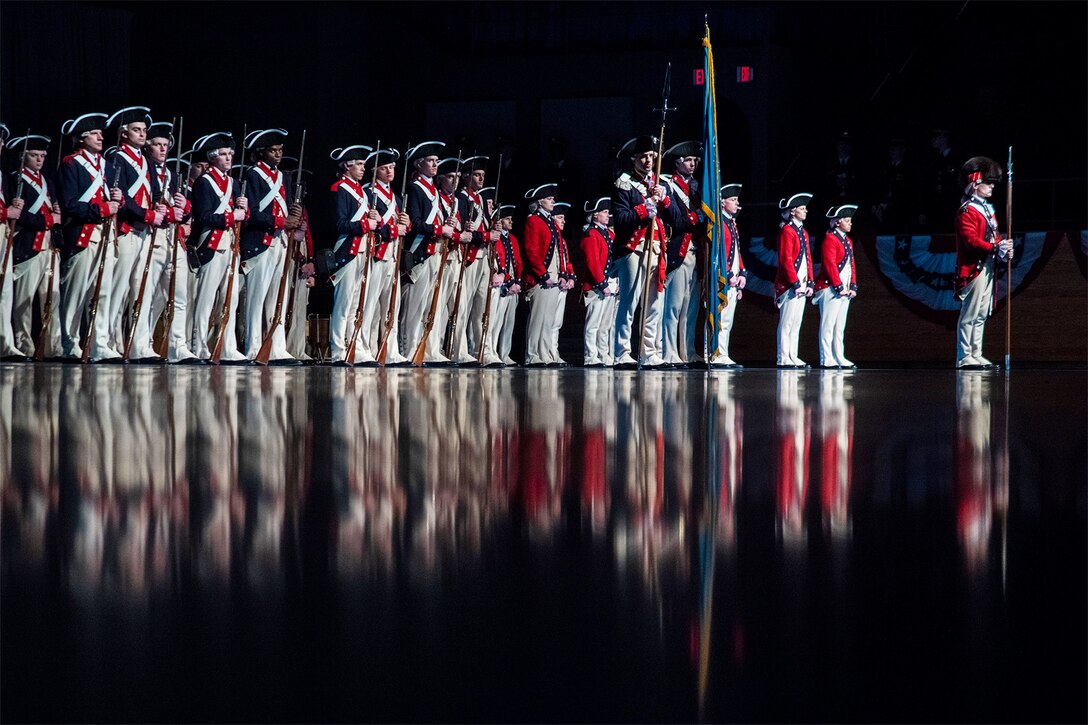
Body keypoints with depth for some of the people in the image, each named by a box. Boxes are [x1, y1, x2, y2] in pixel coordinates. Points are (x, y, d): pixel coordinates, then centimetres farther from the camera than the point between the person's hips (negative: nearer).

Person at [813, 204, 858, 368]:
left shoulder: (847, 240, 17)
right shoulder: (830, 239, -11)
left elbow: (852, 265, 18)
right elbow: (830, 265, -17)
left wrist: (853, 287, 8)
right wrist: (839, 287, -18)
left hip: (844, 290, 9)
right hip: (830, 289, -9)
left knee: (839, 326, 11)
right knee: (828, 325, -5)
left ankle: (839, 358, 15)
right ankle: (826, 360, -4)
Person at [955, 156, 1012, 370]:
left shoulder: (987, 208, 19)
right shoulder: (967, 211, -13)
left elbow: (993, 235, 22)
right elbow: (971, 240, -22)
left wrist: (1004, 246, 1)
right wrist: (996, 249, -26)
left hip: (987, 267, 10)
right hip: (974, 269, -10)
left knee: (982, 314, 13)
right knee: (970, 314, -8)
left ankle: (976, 354, 19)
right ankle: (964, 358, -7)